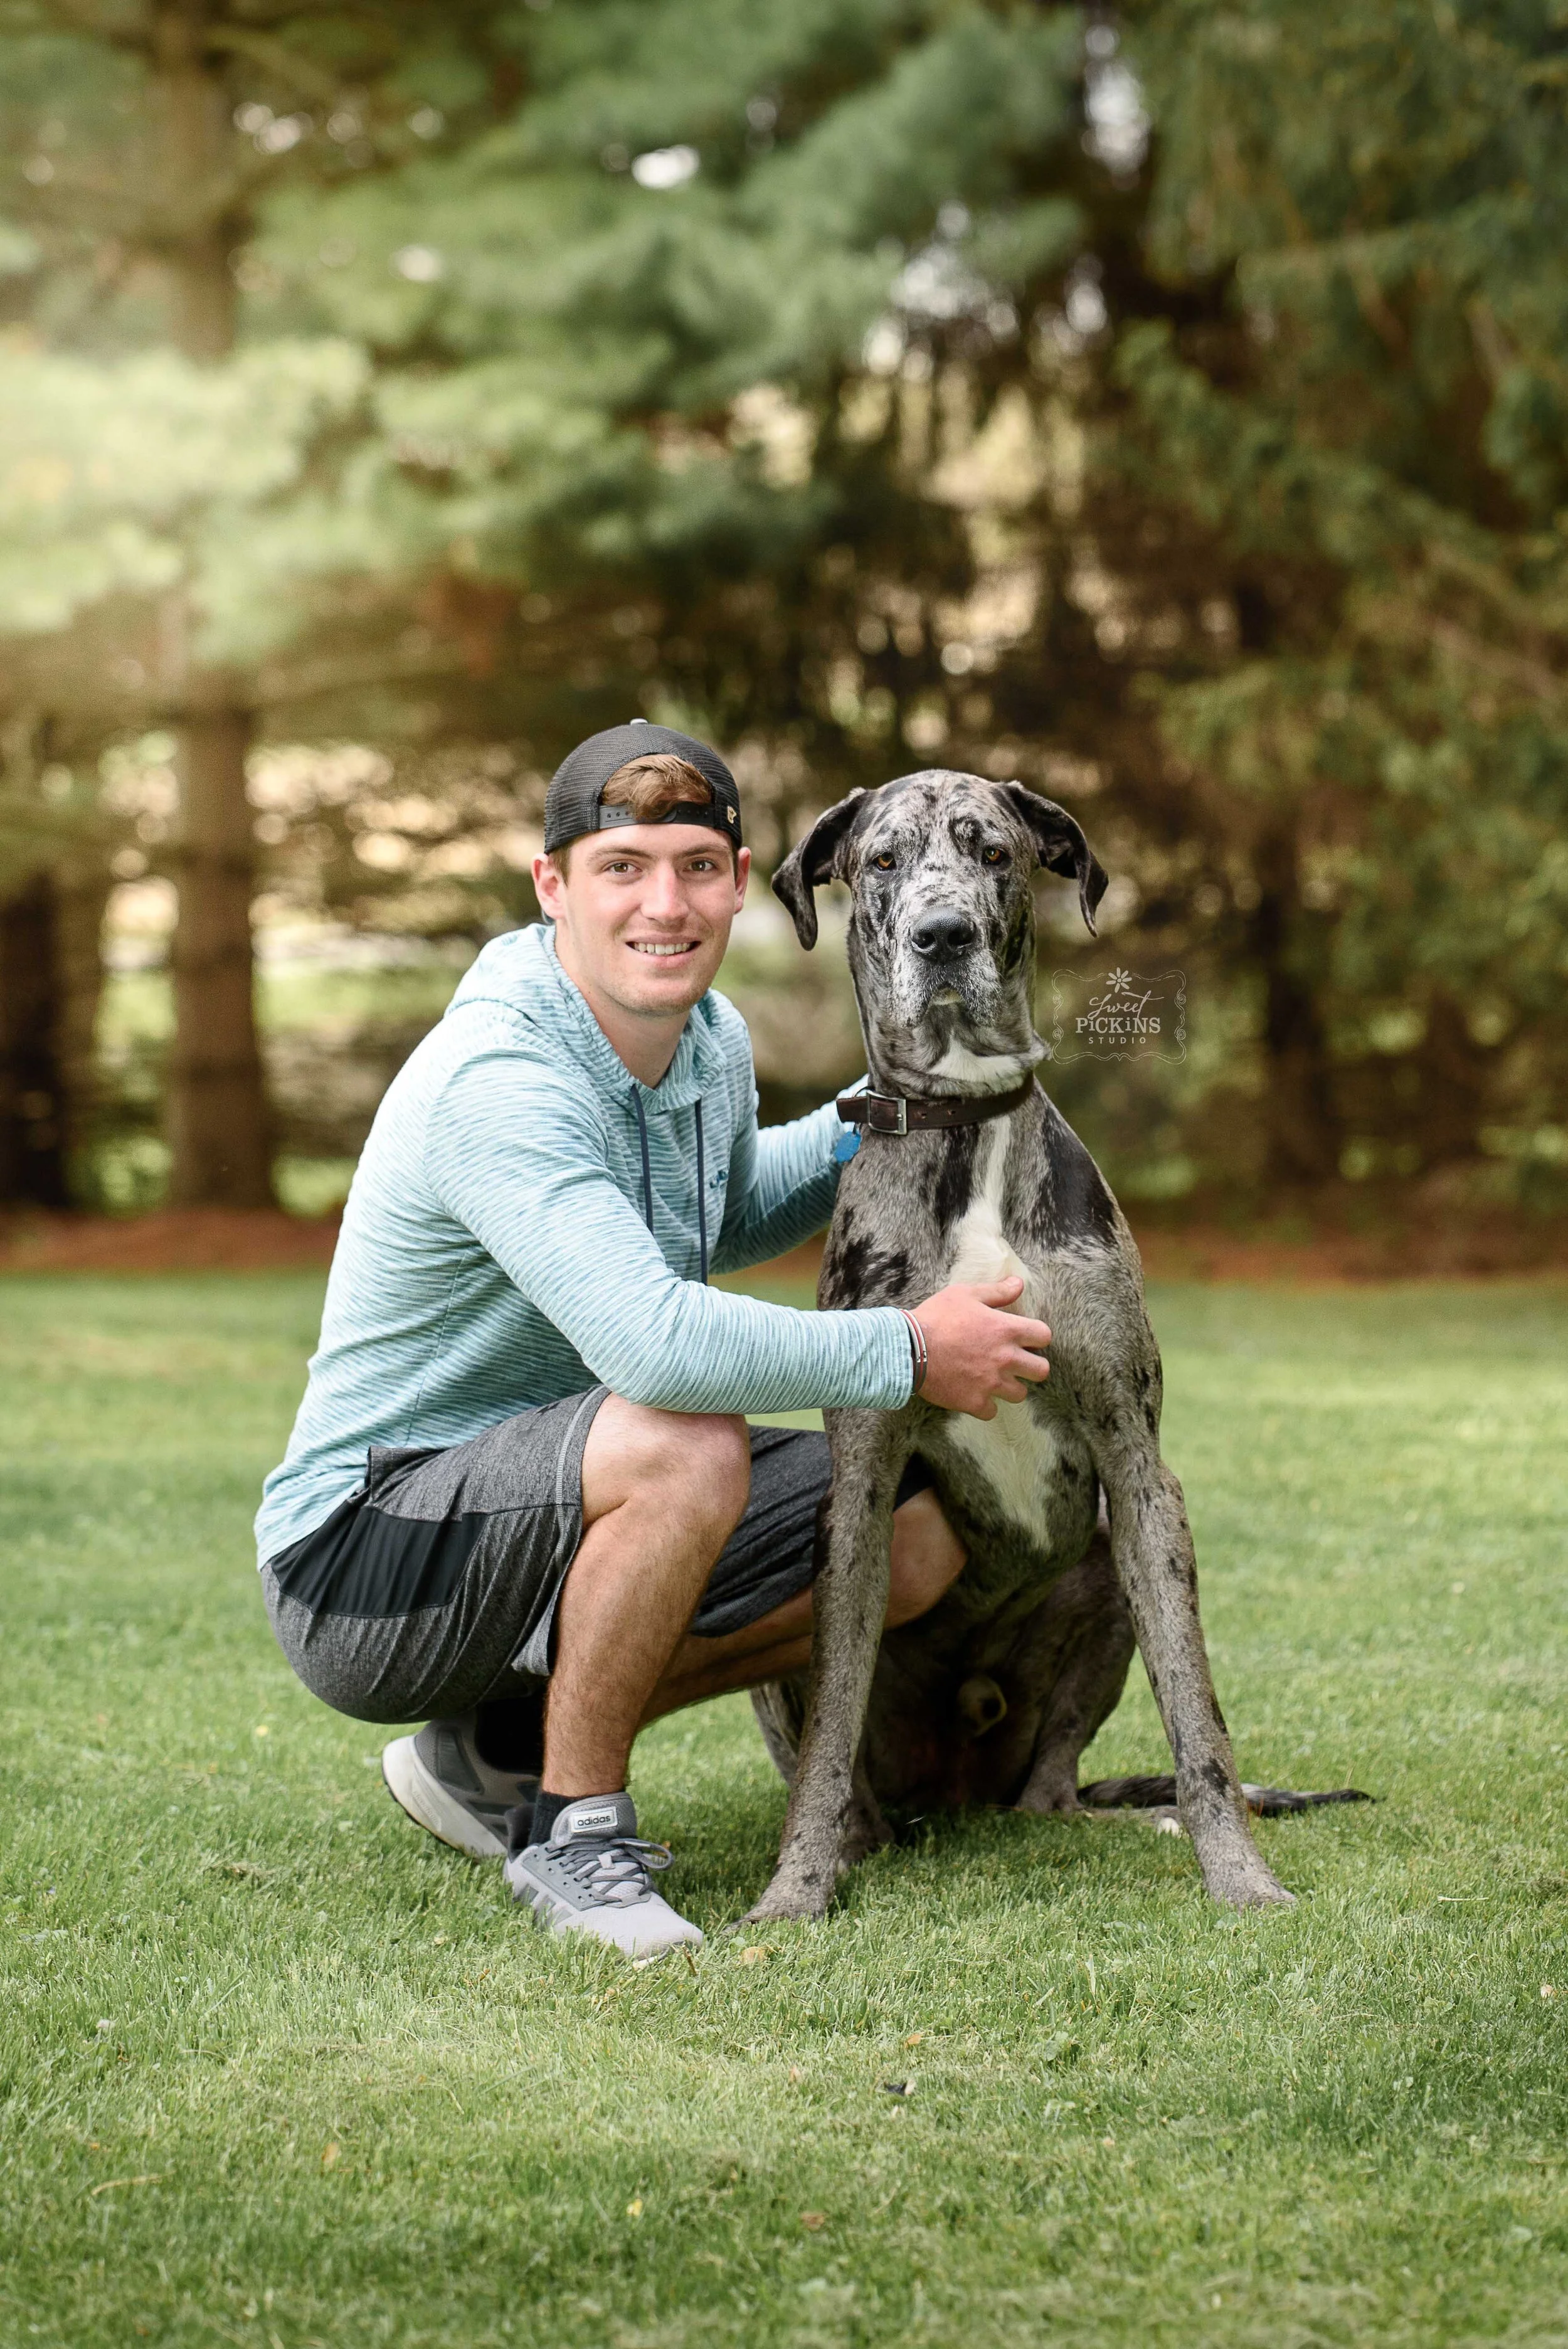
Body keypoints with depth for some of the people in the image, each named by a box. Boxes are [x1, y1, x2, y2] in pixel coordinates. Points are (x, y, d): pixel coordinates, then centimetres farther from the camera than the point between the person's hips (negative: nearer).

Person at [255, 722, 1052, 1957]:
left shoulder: (713, 1041, 2)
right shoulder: (497, 1082, -27)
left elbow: (723, 1219, 26)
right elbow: (656, 1344, -40)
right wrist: (906, 1355, -28)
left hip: (555, 1507, 9)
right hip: (361, 1560, -9)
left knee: (914, 1537, 2)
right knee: (684, 1443, -34)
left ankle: (506, 1747, 9)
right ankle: (572, 1828, -13)